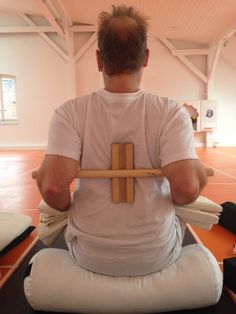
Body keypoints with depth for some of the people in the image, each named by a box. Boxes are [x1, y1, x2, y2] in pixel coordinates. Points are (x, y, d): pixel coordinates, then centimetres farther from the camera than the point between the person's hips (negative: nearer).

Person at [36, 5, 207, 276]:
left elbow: (52, 187, -24)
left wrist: (68, 206, -2)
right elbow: (188, 189, -24)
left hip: (90, 257, 1)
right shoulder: (171, 112, -16)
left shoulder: (70, 112, -15)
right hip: (156, 257, 1)